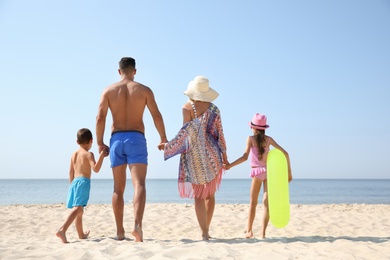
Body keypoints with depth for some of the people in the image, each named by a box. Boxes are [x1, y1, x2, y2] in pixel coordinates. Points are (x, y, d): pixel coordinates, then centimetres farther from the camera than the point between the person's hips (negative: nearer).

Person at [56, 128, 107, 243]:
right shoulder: (88, 154, -6)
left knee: (79, 209, 18)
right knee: (78, 208, -17)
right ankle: (62, 230, -34)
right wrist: (101, 155, -17)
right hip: (83, 182, -8)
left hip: (74, 182, 8)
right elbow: (96, 169, -18)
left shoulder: (74, 154, 15)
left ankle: (81, 234, 32)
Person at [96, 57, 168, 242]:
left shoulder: (109, 90, 7)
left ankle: (120, 231, 12)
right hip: (136, 139, -2)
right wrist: (164, 138, 9)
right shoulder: (144, 90, 4)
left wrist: (100, 142, 6)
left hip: (116, 140, 2)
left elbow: (100, 117, -2)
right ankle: (137, 224, -30)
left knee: (118, 188, 10)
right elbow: (157, 116, -1)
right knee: (139, 184, -10)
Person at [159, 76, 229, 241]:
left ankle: (204, 233, -4)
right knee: (210, 194, 15)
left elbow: (186, 130, -15)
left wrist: (168, 145, -11)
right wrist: (224, 154, 11)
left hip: (193, 154, -2)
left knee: (198, 195, 3)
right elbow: (219, 133, 3)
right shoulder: (214, 108, 1)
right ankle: (206, 230, 21)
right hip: (211, 155, 2)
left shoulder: (187, 107, -6)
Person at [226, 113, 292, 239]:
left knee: (253, 202, 11)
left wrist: (230, 165, -13)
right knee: (266, 202, 1)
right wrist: (289, 171, 10)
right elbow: (285, 153, 3)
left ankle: (249, 231, 15)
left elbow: (245, 157, -15)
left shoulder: (251, 139, -4)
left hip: (257, 173, -2)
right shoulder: (269, 139, 5)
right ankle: (263, 233, -4)